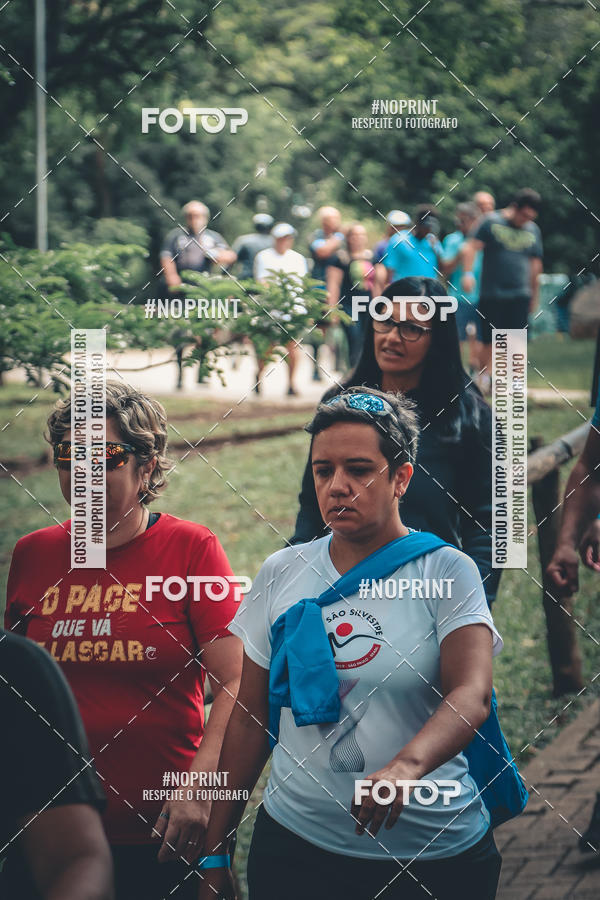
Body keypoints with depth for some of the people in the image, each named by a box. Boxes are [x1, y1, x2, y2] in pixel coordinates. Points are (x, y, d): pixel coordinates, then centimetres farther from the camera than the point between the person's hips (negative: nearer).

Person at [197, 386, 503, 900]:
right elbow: (250, 718, 8)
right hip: (294, 842, 3)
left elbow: (472, 696, -22)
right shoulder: (281, 574, 5)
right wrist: (215, 851, 5)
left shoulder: (446, 573, -6)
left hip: (433, 855, -2)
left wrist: (407, 765, -42)